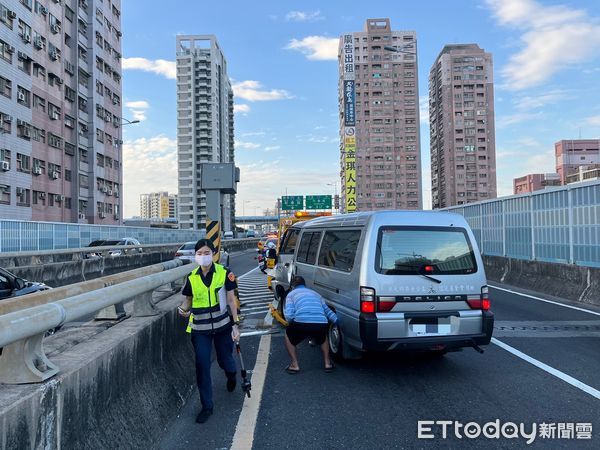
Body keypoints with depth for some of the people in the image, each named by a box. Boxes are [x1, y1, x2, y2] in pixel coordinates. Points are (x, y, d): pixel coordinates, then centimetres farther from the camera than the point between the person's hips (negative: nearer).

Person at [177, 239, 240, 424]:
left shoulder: (225, 273, -8)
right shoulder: (191, 277, -2)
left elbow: (231, 300, -4)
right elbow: (188, 300, 8)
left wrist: (235, 324, -7)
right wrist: (183, 309, -15)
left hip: (222, 326, -1)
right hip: (200, 329, 1)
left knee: (225, 360, 13)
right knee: (202, 367, -1)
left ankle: (231, 375, 51)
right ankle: (207, 406, 15)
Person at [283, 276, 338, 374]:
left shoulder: (291, 294, 19)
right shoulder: (315, 293, 32)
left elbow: (289, 316, 4)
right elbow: (327, 310, 30)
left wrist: (291, 322, 24)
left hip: (302, 325, -4)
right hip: (322, 325, 4)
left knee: (288, 335, 29)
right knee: (323, 337, 39)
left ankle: (295, 365, 23)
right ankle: (327, 363, 34)